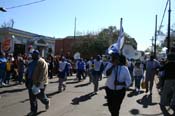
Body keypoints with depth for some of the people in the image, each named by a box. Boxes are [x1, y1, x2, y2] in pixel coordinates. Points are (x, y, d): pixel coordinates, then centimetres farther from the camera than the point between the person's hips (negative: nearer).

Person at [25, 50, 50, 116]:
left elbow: (43, 73, -21)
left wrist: (39, 82, -25)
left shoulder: (42, 62, -14)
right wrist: (27, 80, 16)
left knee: (40, 95, 4)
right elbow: (28, 72, 20)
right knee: (32, 98, 9)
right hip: (31, 82, 7)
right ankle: (33, 111, 20)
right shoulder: (32, 63, 12)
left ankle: (47, 101, 36)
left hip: (39, 83, -7)